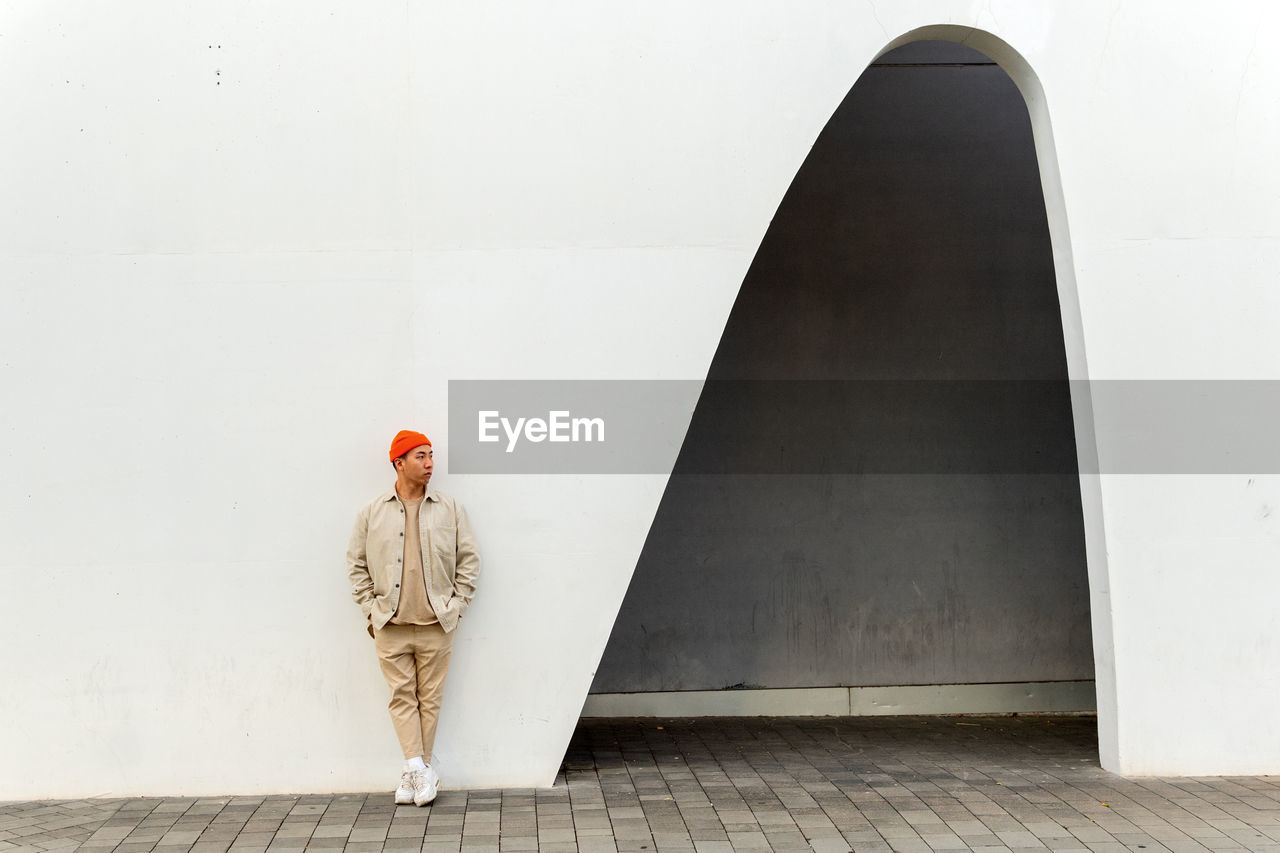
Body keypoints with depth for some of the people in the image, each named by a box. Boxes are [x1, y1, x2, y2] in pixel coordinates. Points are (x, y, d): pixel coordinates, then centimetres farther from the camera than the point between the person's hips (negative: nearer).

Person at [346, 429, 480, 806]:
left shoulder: (450, 509, 4)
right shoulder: (372, 513, 4)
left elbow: (469, 561, 7)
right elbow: (357, 565, 8)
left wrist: (455, 606, 1)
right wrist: (371, 610, 2)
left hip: (436, 624, 0)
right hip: (390, 626, 0)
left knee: (429, 697, 4)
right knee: (401, 695, -3)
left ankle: (416, 770, 13)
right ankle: (418, 768, -3)